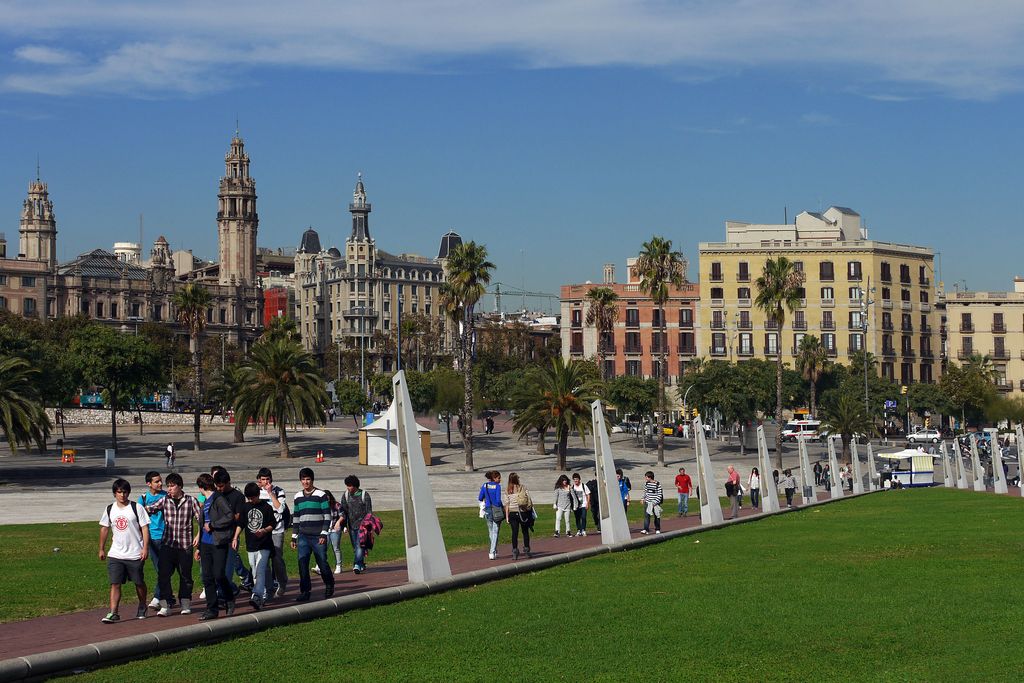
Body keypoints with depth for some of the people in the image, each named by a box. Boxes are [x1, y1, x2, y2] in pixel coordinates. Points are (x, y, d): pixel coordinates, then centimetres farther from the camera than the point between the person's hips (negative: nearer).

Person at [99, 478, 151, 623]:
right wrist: (102, 549, 17)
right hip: (115, 555, 2)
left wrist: (145, 548, -13)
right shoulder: (109, 509, 6)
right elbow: (104, 528, 16)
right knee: (115, 584, -7)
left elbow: (145, 528, -6)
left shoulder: (137, 508, -5)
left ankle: (142, 608, 31)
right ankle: (113, 613, -9)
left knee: (139, 583, 11)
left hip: (135, 555, -2)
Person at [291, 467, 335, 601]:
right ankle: (305, 591, -1)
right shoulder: (298, 497, 12)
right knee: (302, 563, -6)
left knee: (322, 563, 1)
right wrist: (294, 537, 16)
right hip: (303, 536, 4)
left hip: (318, 536, -4)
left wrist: (324, 535, -11)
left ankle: (329, 586, 25)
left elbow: (327, 516, -4)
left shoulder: (321, 495, -3)